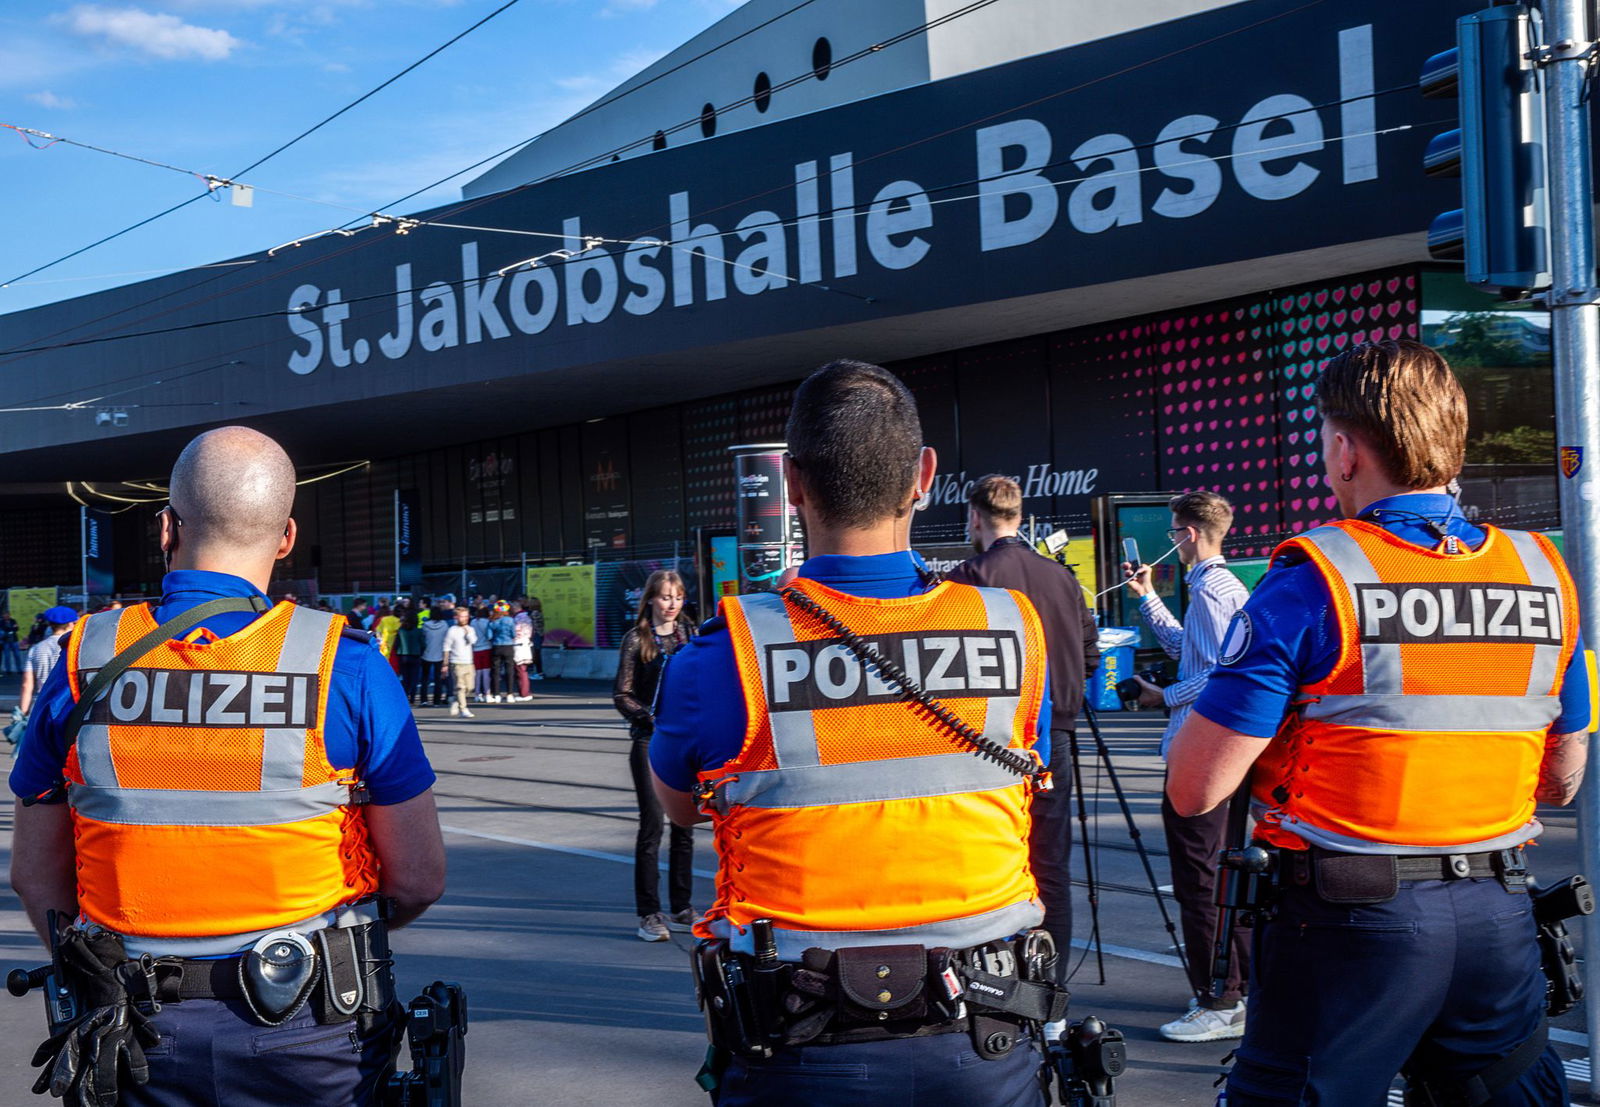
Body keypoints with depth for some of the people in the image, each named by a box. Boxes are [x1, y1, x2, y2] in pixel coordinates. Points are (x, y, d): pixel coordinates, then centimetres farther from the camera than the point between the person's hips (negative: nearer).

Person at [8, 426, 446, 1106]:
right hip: (310, 1032, -1)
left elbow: (35, 872, 4)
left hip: (138, 1046, 2)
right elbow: (419, 879, -8)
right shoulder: (345, 665, -10)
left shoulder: (85, 663, -3)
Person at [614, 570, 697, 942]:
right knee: (653, 823, -6)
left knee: (684, 825, 8)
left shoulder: (688, 634, 10)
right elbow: (622, 695, -4)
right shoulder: (637, 638, -2)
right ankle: (649, 914, 0)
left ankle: (681, 910, 16)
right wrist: (652, 718, -17)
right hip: (650, 741, -4)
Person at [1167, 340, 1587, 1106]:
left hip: (1353, 925, -4)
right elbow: (1562, 781, 12)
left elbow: (1194, 789, -14)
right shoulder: (1544, 575, 2)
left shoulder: (1310, 582, -13)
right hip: (1500, 916, 5)